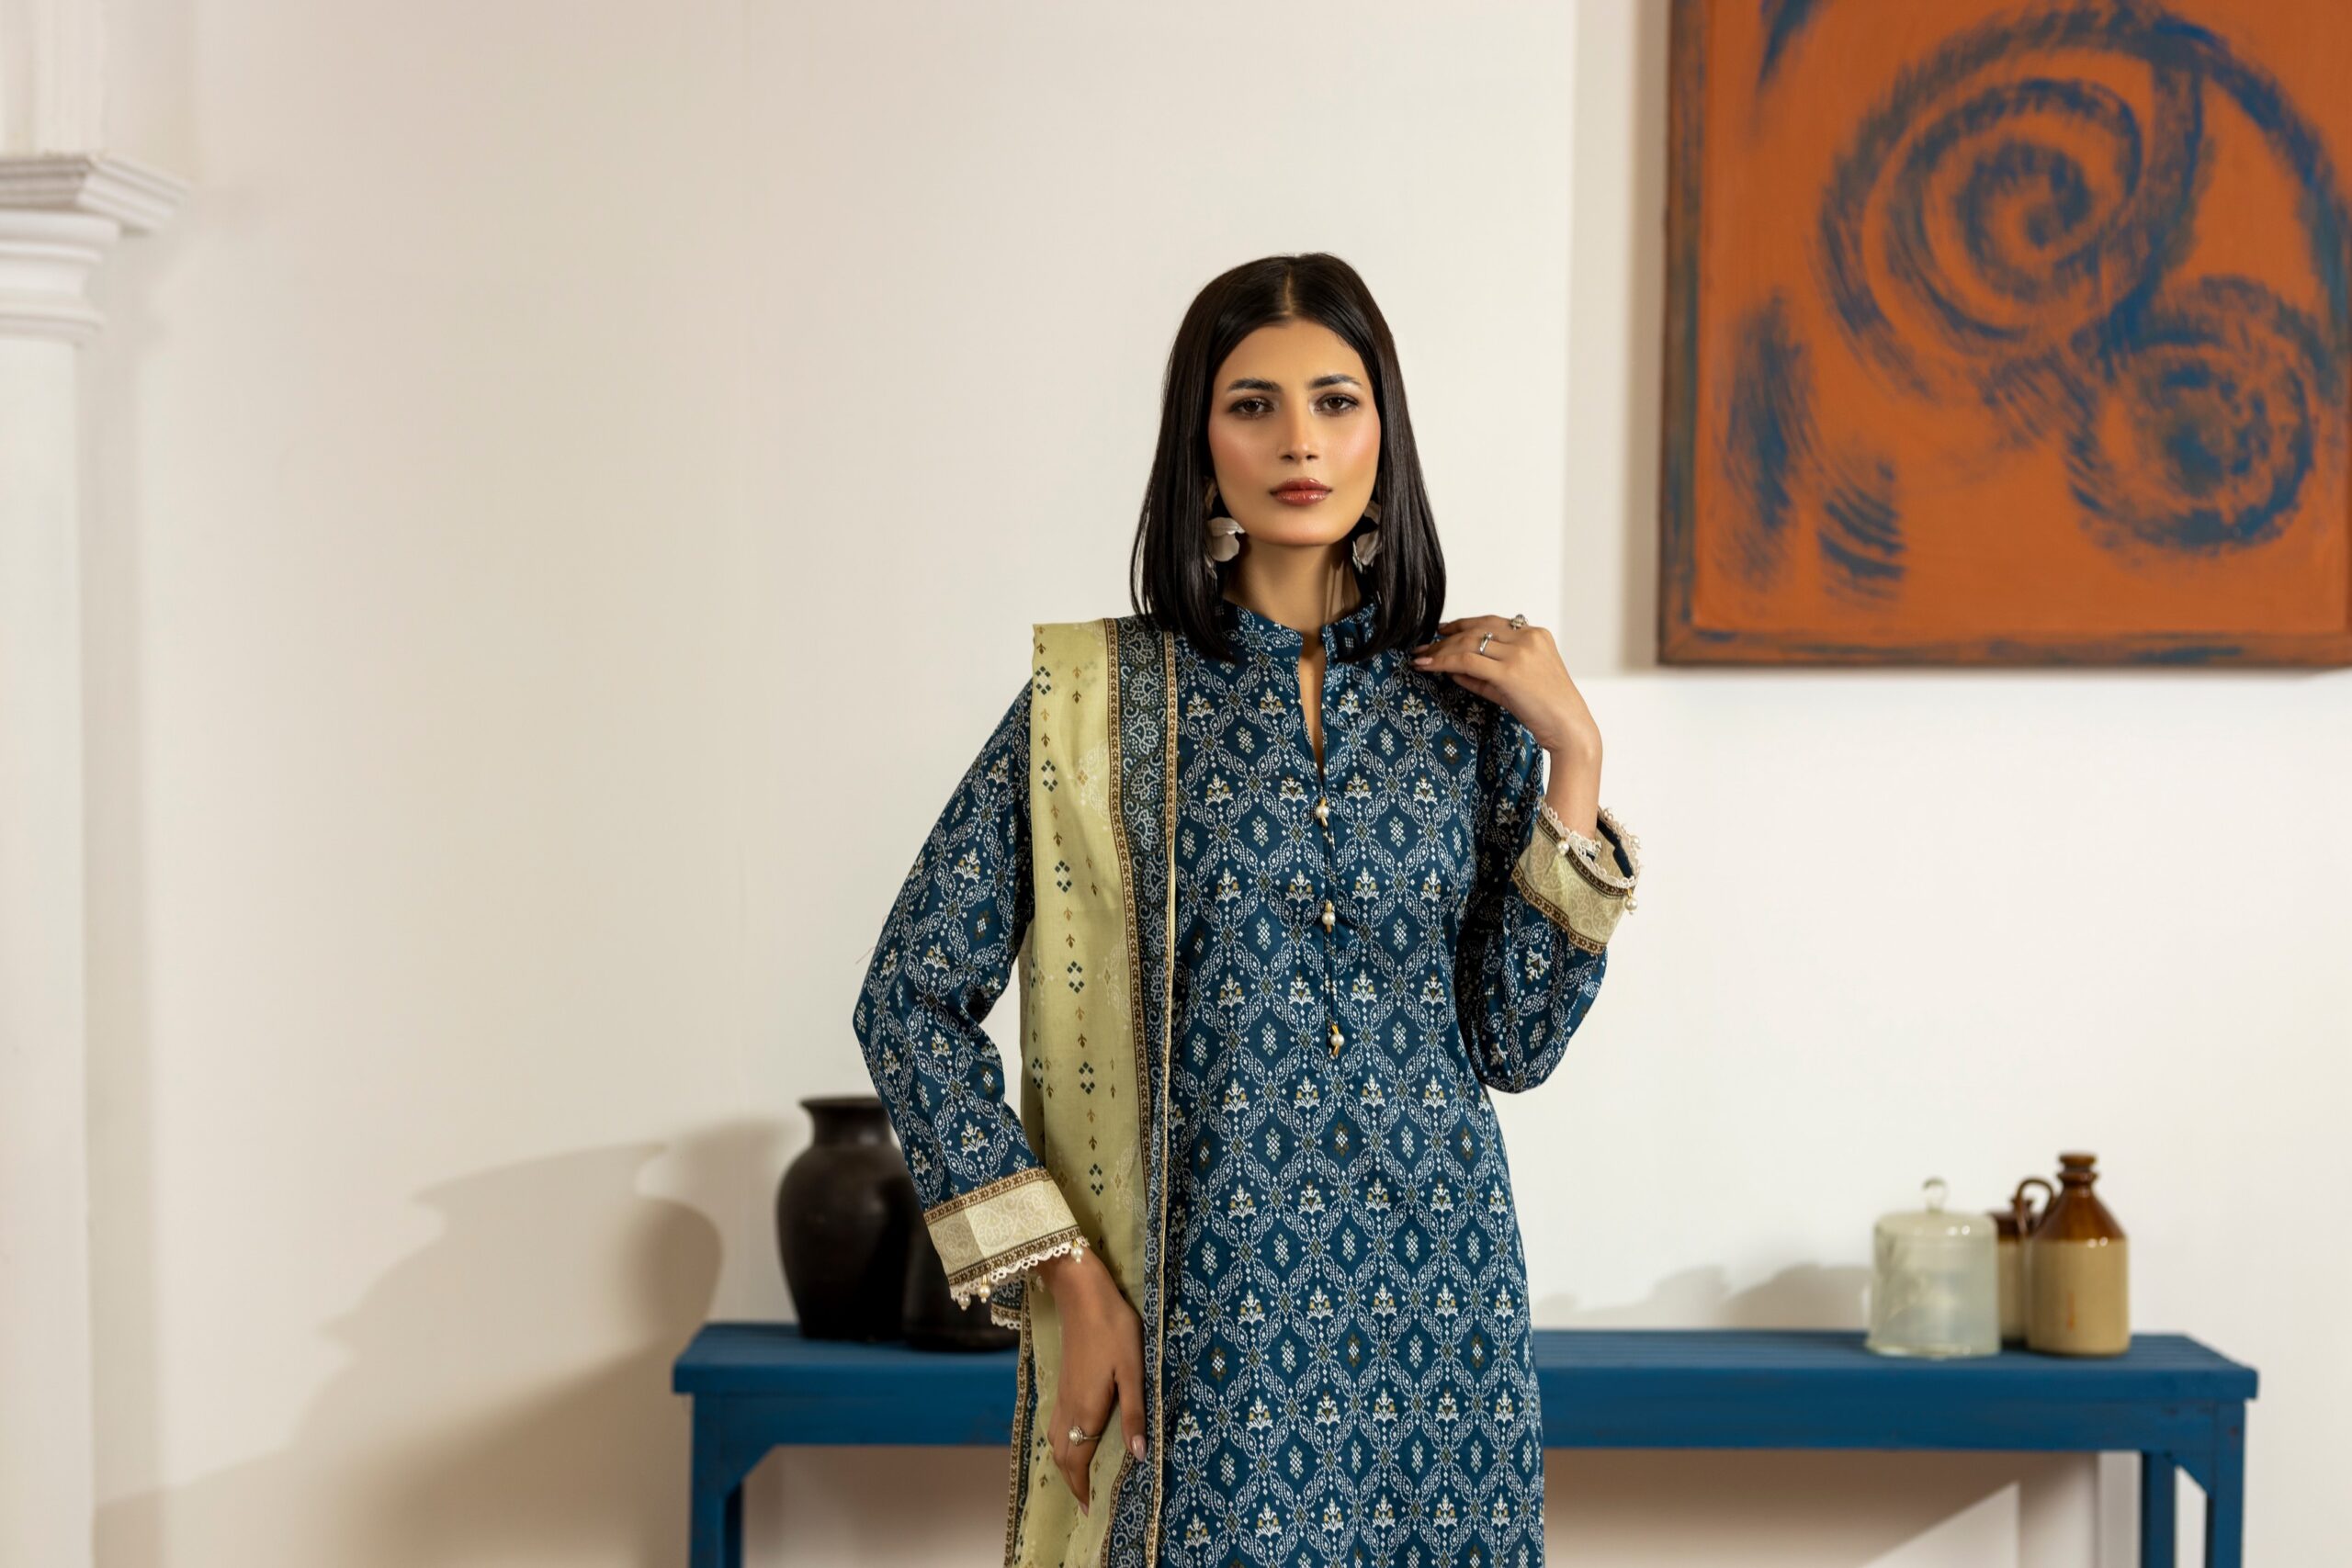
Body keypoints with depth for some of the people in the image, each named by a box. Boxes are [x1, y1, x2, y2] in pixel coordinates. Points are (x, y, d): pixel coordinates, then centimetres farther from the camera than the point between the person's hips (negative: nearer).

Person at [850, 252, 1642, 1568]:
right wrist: (1064, 1278, -6)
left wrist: (1576, 757, -6)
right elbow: (914, 999, -3)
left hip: (1435, 1312, 3)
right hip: (1200, 1325, -2)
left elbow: (1515, 1045, 0)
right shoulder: (1095, 700, -4)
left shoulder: (1470, 699, 4)